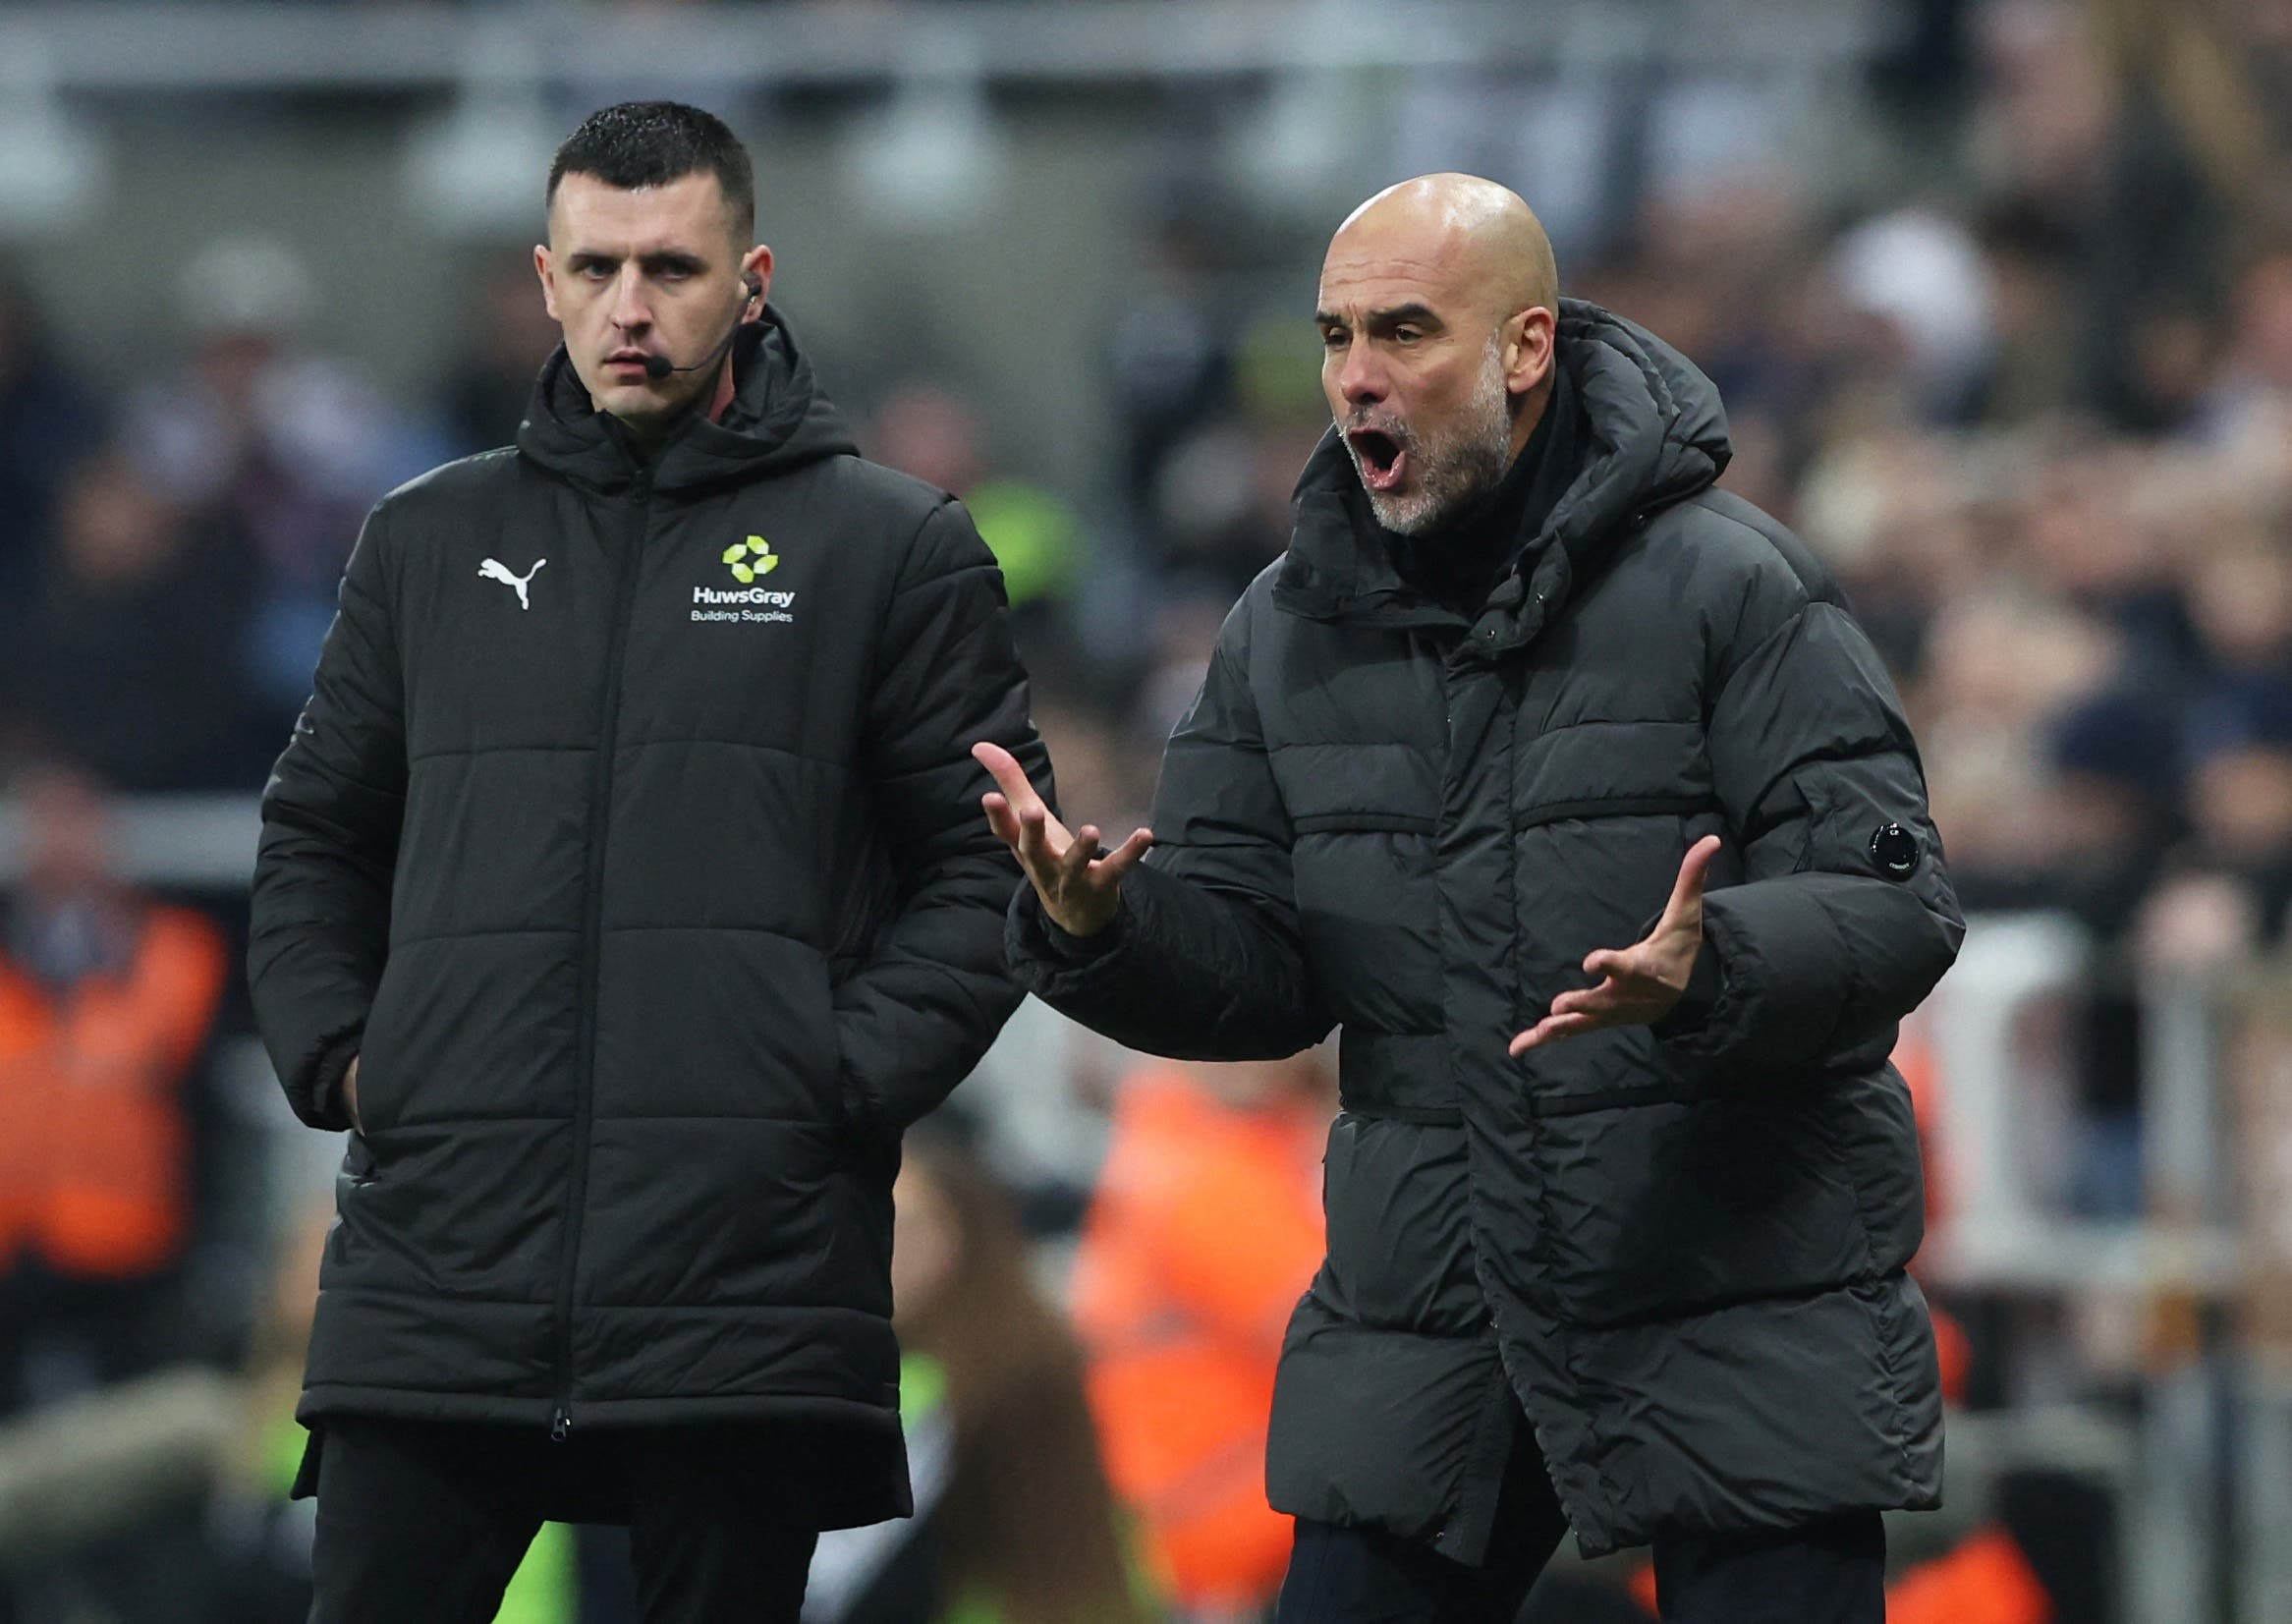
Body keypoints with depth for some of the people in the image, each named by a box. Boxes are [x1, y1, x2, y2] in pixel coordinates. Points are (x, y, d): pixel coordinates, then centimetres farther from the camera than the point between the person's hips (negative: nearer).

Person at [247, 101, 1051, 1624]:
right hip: (435, 1262, 2)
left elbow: (989, 865, 5)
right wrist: (337, 1055, 6)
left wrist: (845, 1080, -7)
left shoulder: (893, 550, 6)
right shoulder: (430, 542, 15)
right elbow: (316, 841, 23)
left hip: (747, 1284, -2)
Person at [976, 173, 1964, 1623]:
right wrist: (1101, 931, -13)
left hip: (1741, 1321, -5)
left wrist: (1709, 973, -33)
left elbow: (1895, 906, -13)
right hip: (1422, 1328, 5)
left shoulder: (1725, 583, -8)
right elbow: (1256, 977, 9)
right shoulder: (1290, 631, 9)